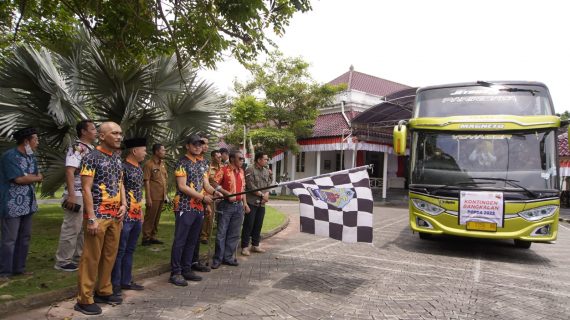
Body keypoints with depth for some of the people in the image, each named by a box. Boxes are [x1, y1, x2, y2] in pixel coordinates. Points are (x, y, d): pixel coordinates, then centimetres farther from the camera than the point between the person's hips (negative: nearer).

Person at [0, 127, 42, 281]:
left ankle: (19, 268, 23)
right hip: (12, 205, -8)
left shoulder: (31, 157, 12)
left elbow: (38, 176, 7)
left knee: (24, 237, 13)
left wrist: (25, 177, -11)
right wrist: (35, 178, -3)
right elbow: (19, 179, -19)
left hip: (28, 204, 8)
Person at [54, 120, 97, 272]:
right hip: (77, 195, -9)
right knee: (71, 229, -1)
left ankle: (78, 258, 26)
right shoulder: (77, 147, -12)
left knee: (83, 229, 15)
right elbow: (69, 171, -20)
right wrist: (71, 195, -25)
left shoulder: (91, 149, 15)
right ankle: (62, 261, 11)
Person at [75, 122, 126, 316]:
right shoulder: (91, 158, -11)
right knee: (91, 257, 0)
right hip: (98, 215, -7)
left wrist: (123, 204, 3)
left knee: (110, 255, 14)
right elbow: (86, 189, -14)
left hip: (115, 215, 7)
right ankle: (84, 299, 11)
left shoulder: (117, 158, 11)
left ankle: (104, 291, 27)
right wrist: (91, 218, -19)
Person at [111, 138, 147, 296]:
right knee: (120, 251, 1)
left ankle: (126, 281, 25)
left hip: (137, 216, 9)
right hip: (125, 216, -9)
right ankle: (115, 283, 12)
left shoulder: (139, 168, 13)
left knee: (130, 250, 15)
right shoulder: (122, 167, -14)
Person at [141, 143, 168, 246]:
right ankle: (146, 238, 9)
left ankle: (153, 237, 22)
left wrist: (165, 194, 15)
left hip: (162, 197, 7)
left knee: (157, 218, 13)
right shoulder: (149, 164, -10)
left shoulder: (162, 164, 13)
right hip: (153, 197, -7)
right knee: (150, 217, 0)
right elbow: (146, 182, -12)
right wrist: (148, 198, -16)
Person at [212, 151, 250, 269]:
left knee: (234, 233, 10)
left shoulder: (241, 171, 13)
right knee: (221, 233, 0)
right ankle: (217, 259, 10)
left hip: (239, 206, 6)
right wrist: (228, 194, -21)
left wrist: (245, 203, 14)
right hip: (226, 205, -6)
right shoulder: (224, 170, -8)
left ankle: (228, 257, 20)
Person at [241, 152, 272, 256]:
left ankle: (255, 245, 23)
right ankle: (245, 247, 5)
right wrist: (262, 195, -11)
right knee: (248, 224, -3)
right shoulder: (250, 170, -9)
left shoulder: (266, 171, 13)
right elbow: (251, 186, -15)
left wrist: (266, 194, -8)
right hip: (251, 202, -7)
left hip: (262, 203, 7)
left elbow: (268, 184, 11)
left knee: (258, 224, 12)